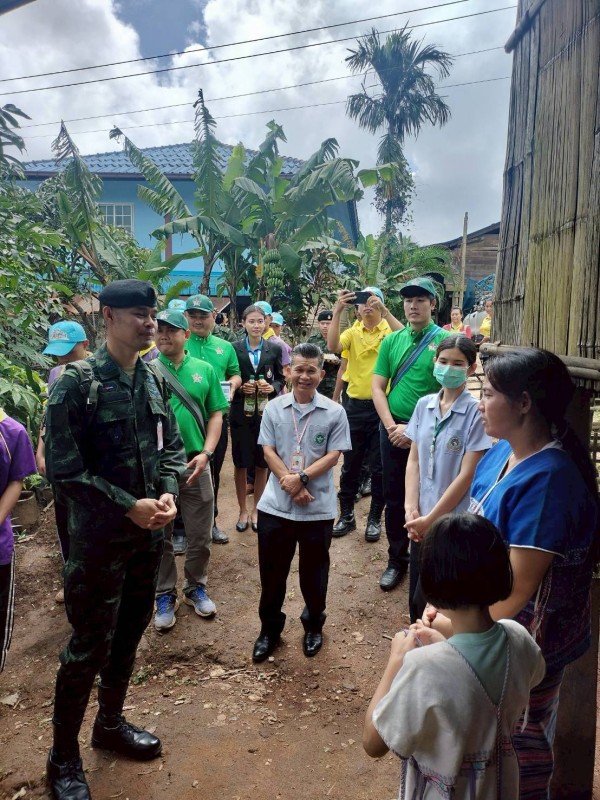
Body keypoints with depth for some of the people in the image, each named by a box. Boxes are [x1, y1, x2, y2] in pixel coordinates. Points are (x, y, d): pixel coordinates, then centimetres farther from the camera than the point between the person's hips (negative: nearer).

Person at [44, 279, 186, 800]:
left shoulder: (155, 380, 2)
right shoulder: (77, 384, -15)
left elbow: (172, 445, 8)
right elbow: (63, 469, -16)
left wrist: (168, 493, -9)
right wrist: (128, 506, -19)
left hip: (150, 532, 6)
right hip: (100, 536, -5)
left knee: (130, 632, 20)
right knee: (90, 645, 6)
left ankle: (111, 722, 43)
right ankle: (63, 756, 29)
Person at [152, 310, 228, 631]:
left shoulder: (204, 369, 3)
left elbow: (216, 415, 4)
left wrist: (206, 453, -8)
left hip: (195, 464, 1)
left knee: (200, 535, 12)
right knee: (160, 536, 13)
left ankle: (195, 588, 34)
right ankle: (165, 595, 31)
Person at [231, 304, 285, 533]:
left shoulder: (275, 349, 3)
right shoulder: (234, 348, -1)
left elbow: (281, 379, 7)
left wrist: (272, 388, -13)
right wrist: (240, 388, -17)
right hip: (241, 413, -1)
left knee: (262, 463, 8)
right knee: (240, 463, 6)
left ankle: (257, 509, 24)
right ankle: (243, 510, 22)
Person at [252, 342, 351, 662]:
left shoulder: (335, 412, -4)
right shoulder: (273, 408, 1)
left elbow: (333, 456, -7)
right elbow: (268, 451, -2)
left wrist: (302, 477, -19)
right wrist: (290, 483, -14)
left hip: (318, 507, -1)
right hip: (276, 504, 1)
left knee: (313, 572, 14)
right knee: (272, 572, 12)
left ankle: (313, 626, 38)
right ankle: (269, 629, 32)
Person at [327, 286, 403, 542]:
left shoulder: (389, 331, -1)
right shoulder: (352, 333, 3)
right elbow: (333, 346, -16)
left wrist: (383, 310, -27)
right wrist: (337, 311, -23)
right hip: (356, 406, 2)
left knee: (379, 466, 8)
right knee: (350, 463, 11)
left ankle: (375, 518, 22)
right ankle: (346, 515, 24)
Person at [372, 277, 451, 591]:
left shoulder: (445, 341, -7)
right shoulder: (392, 341, 5)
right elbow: (378, 387, 5)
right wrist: (391, 425, -8)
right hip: (393, 430, 4)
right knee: (394, 498, 12)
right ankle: (397, 559, 28)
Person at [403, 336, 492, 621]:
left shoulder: (476, 412, -13)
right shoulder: (424, 405, 3)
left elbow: (467, 474, -14)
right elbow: (414, 460, 6)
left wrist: (431, 518, -11)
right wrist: (411, 509, -4)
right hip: (421, 521, 5)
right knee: (416, 598, 16)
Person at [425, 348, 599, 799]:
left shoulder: (546, 479, -30)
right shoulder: (503, 452, -4)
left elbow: (516, 587, -27)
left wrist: (454, 627, -15)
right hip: (491, 629, 8)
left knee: (520, 749, 17)